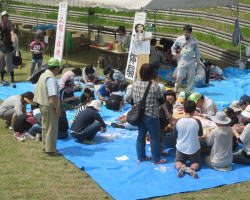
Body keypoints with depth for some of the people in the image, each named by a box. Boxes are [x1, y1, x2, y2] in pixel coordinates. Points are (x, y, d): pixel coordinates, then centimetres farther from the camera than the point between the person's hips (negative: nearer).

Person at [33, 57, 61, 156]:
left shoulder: (43, 75, 10)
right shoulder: (51, 78, -21)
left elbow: (37, 90, 17)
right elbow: (53, 95, -26)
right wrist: (57, 108, -20)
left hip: (43, 104, 10)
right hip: (50, 106, -10)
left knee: (45, 127, 19)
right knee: (52, 128, -1)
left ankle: (46, 146, 31)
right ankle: (50, 150, 5)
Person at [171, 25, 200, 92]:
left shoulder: (193, 41, 5)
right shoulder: (179, 39, 4)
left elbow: (197, 50, 15)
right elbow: (173, 47, 16)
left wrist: (198, 59, 11)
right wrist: (174, 53, 1)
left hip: (191, 61, 1)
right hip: (182, 61, -1)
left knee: (191, 77, 1)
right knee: (180, 76, -6)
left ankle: (190, 90, 12)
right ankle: (176, 88, 16)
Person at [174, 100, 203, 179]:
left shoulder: (178, 121, -14)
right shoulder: (197, 121, -16)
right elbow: (200, 134, -1)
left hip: (181, 148, 1)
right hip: (194, 149, -1)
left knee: (177, 162, 23)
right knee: (196, 163, 21)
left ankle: (181, 167, -12)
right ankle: (191, 168, -14)